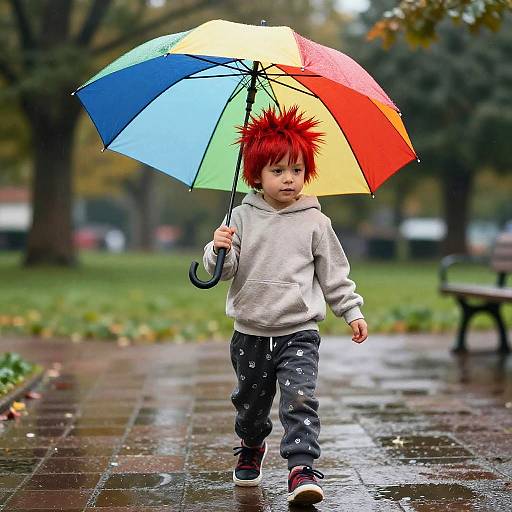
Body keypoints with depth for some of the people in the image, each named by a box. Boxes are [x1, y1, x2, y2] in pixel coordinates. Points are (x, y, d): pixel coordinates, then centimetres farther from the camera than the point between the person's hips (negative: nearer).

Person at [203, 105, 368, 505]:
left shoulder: (314, 223, -1)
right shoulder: (243, 217, 0)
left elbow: (334, 273, 6)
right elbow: (224, 271, -3)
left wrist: (352, 312, 2)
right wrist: (219, 250, -23)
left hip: (299, 333, -2)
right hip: (250, 334, 2)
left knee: (300, 399, -16)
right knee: (250, 403, 17)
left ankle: (302, 468, -14)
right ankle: (251, 447, 44)